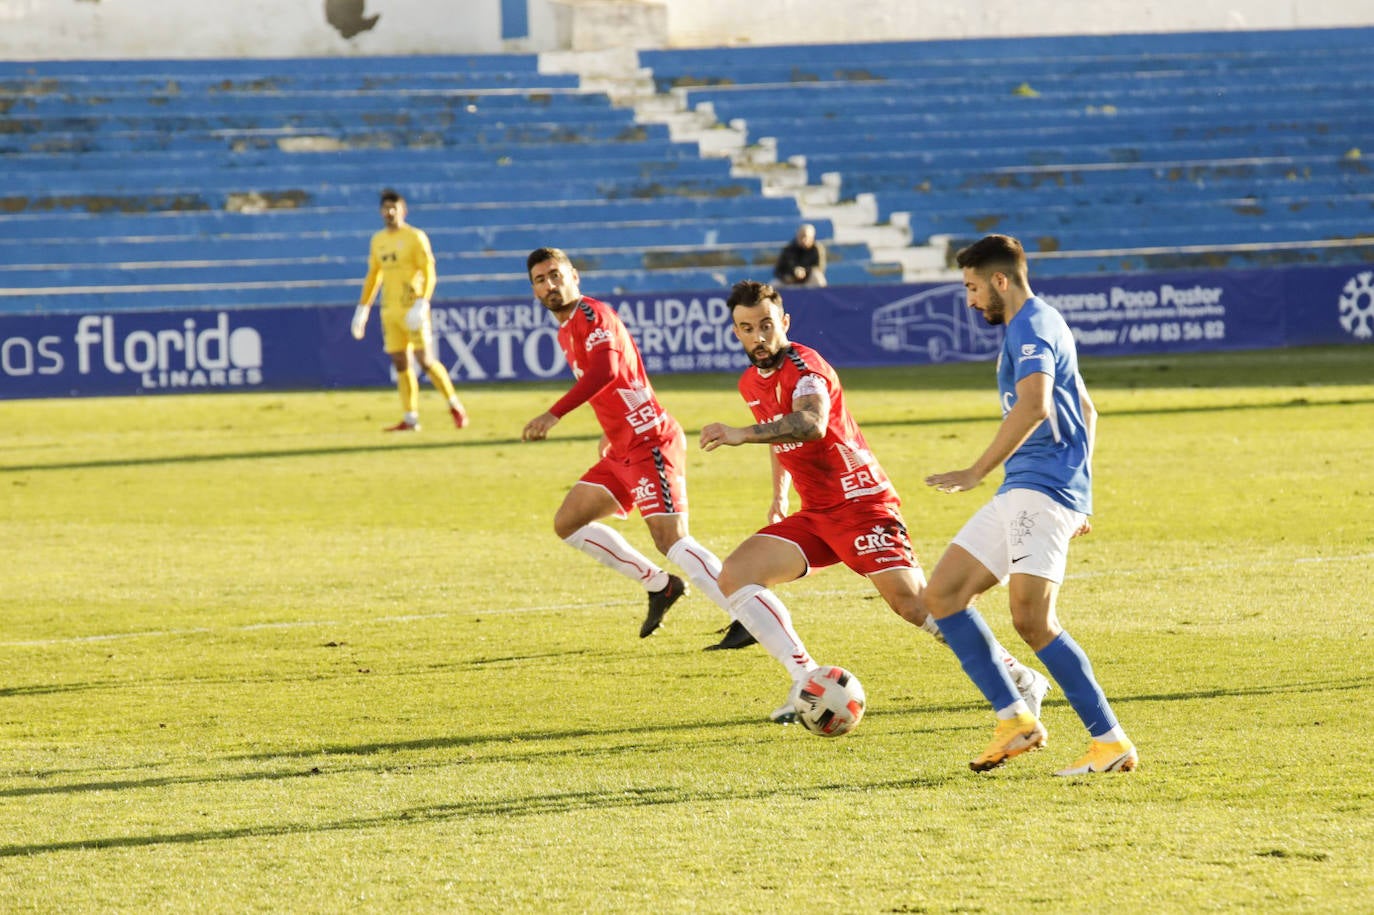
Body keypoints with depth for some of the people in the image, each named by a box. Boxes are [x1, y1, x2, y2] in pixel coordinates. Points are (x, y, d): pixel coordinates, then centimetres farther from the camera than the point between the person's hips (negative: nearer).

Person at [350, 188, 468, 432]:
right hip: (389, 310, 6)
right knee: (400, 364, 3)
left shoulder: (415, 237, -5)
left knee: (426, 361, -9)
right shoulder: (378, 240, 14)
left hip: (412, 309, -6)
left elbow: (429, 274, -10)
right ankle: (410, 419, 5)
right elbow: (373, 276, 23)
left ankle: (455, 407, 5)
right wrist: (363, 308, 19)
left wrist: (422, 304, -21)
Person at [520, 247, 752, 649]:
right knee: (568, 523, 10)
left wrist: (554, 415, -36)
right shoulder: (566, 331, 17)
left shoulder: (592, 315, -12)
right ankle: (658, 584, 15)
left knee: (671, 540, -17)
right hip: (622, 450, 10)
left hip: (651, 443, -10)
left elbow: (604, 371, -30)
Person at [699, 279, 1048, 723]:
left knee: (912, 601, -17)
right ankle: (807, 680, -10)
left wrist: (742, 434, -46)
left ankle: (1020, 677, -4)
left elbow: (811, 424, -38)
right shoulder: (751, 383, 11)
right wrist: (779, 494, 21)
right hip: (814, 515, 8)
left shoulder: (804, 366, -15)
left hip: (860, 501, -8)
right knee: (734, 576, -8)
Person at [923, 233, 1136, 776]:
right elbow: (1086, 413, 31)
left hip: (1042, 488, -11)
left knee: (1030, 619, -20)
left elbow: (1034, 406, -28)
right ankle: (1014, 718, 3)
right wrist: (1080, 499, 31)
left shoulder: (1031, 326, -10)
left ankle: (1112, 742, -17)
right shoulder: (1034, 326, 23)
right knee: (942, 594, 6)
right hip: (1022, 493, 11)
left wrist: (977, 472, -27)